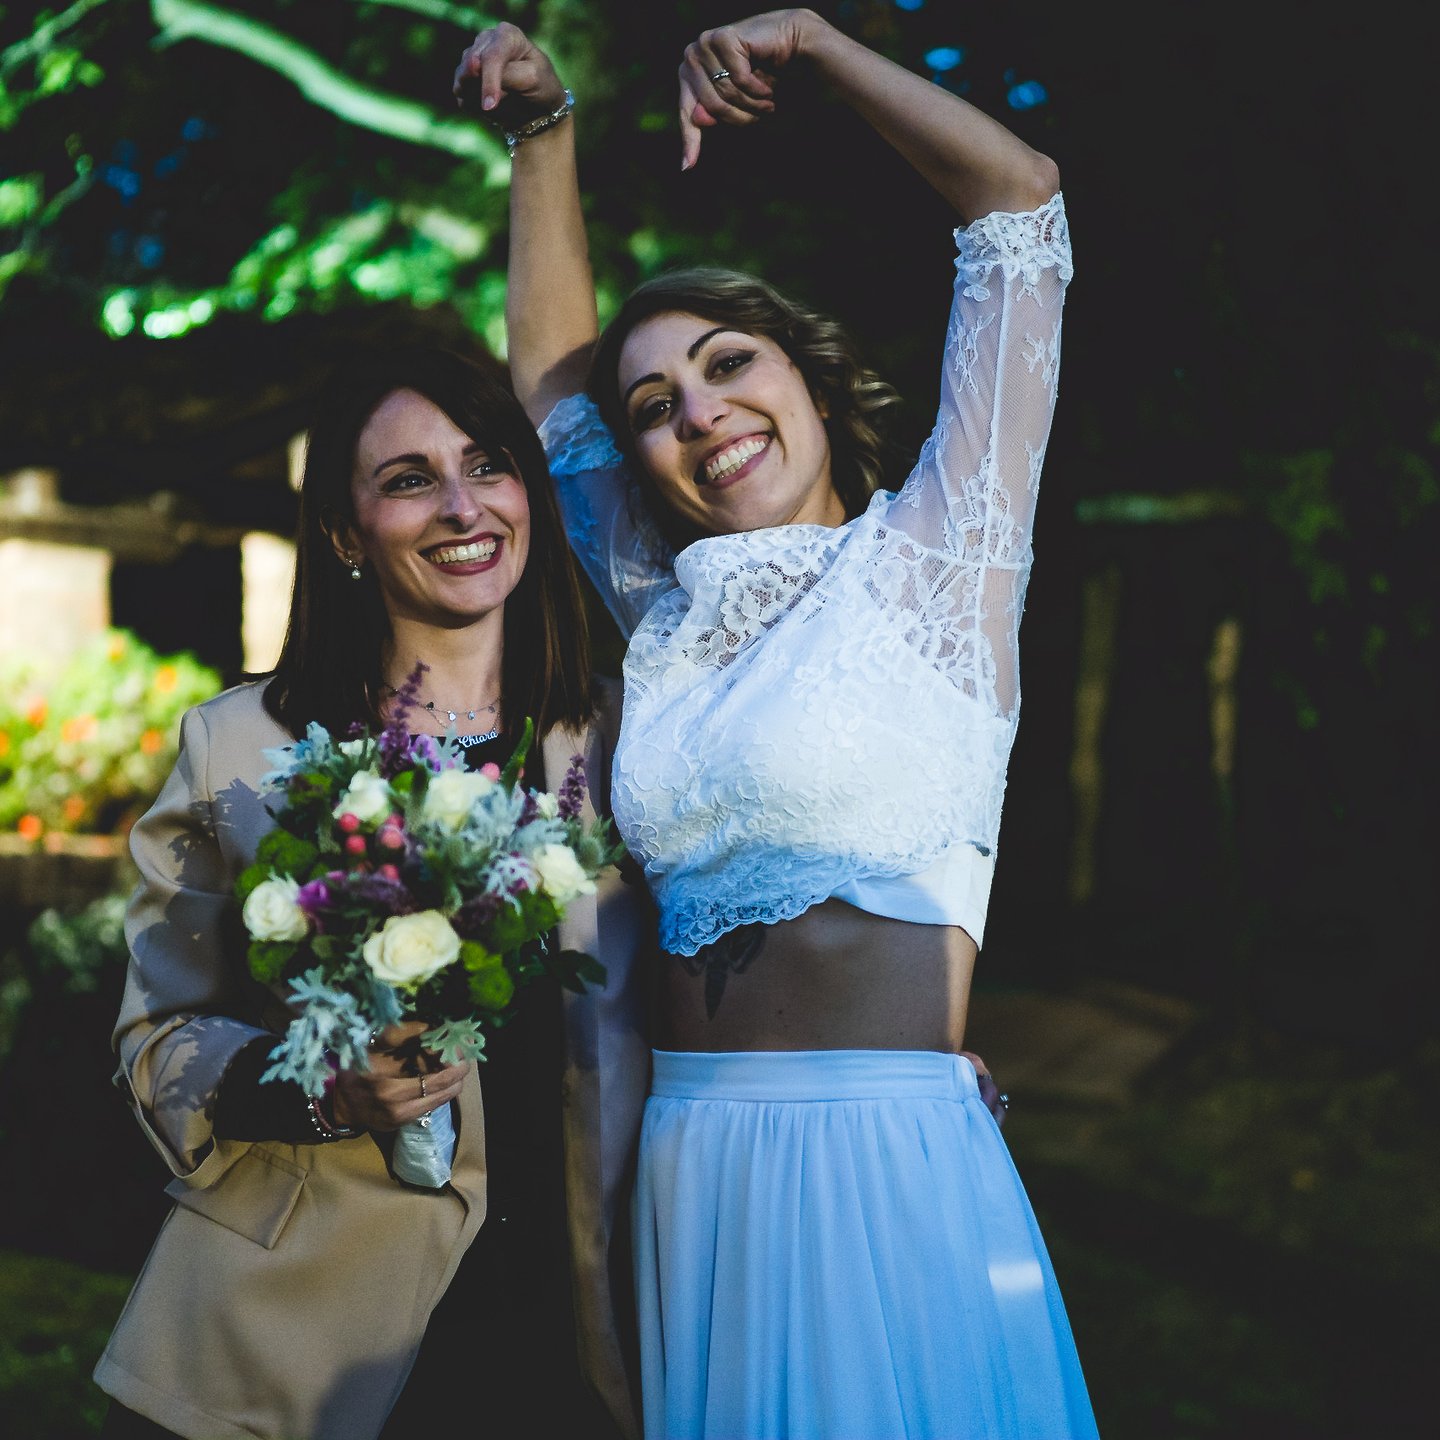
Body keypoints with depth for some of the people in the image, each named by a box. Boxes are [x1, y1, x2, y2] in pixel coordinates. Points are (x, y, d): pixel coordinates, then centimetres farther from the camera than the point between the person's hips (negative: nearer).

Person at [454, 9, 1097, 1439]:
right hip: (690, 1172, 5)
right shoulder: (664, 615, 14)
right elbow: (550, 369, 26)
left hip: (890, 1166, -5)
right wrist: (542, 131, 22)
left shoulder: (923, 561, 2)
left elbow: (1020, 200, 1)